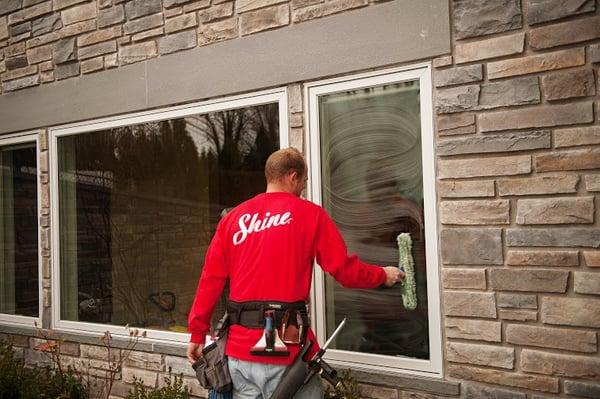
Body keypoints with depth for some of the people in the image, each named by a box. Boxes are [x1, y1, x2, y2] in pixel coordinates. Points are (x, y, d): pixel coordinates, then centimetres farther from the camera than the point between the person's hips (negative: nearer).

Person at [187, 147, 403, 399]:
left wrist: (198, 333, 12)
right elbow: (345, 270, -4)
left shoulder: (233, 218, 6)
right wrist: (383, 275, 14)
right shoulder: (309, 214, -4)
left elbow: (211, 279, 5)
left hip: (239, 350, 5)